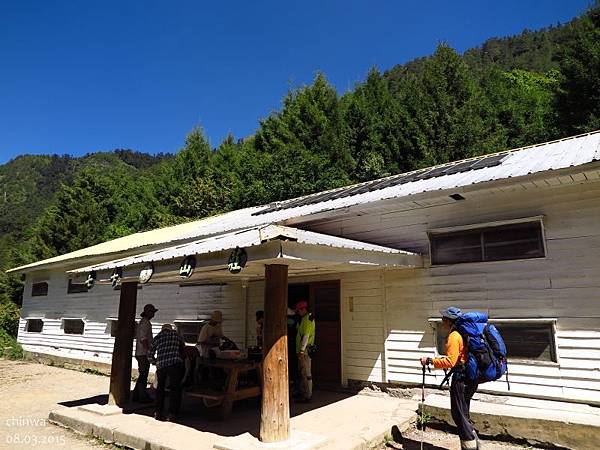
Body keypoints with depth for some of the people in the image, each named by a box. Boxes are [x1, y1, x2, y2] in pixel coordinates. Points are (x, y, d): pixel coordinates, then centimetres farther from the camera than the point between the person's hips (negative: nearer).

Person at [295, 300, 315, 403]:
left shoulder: (307, 319, -16)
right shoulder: (304, 319, 16)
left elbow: (306, 336, -23)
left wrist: (302, 350, -25)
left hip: (305, 350, -11)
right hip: (302, 350, 11)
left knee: (306, 373, -5)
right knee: (302, 372, 18)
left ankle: (308, 395, 0)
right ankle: (302, 392, 29)